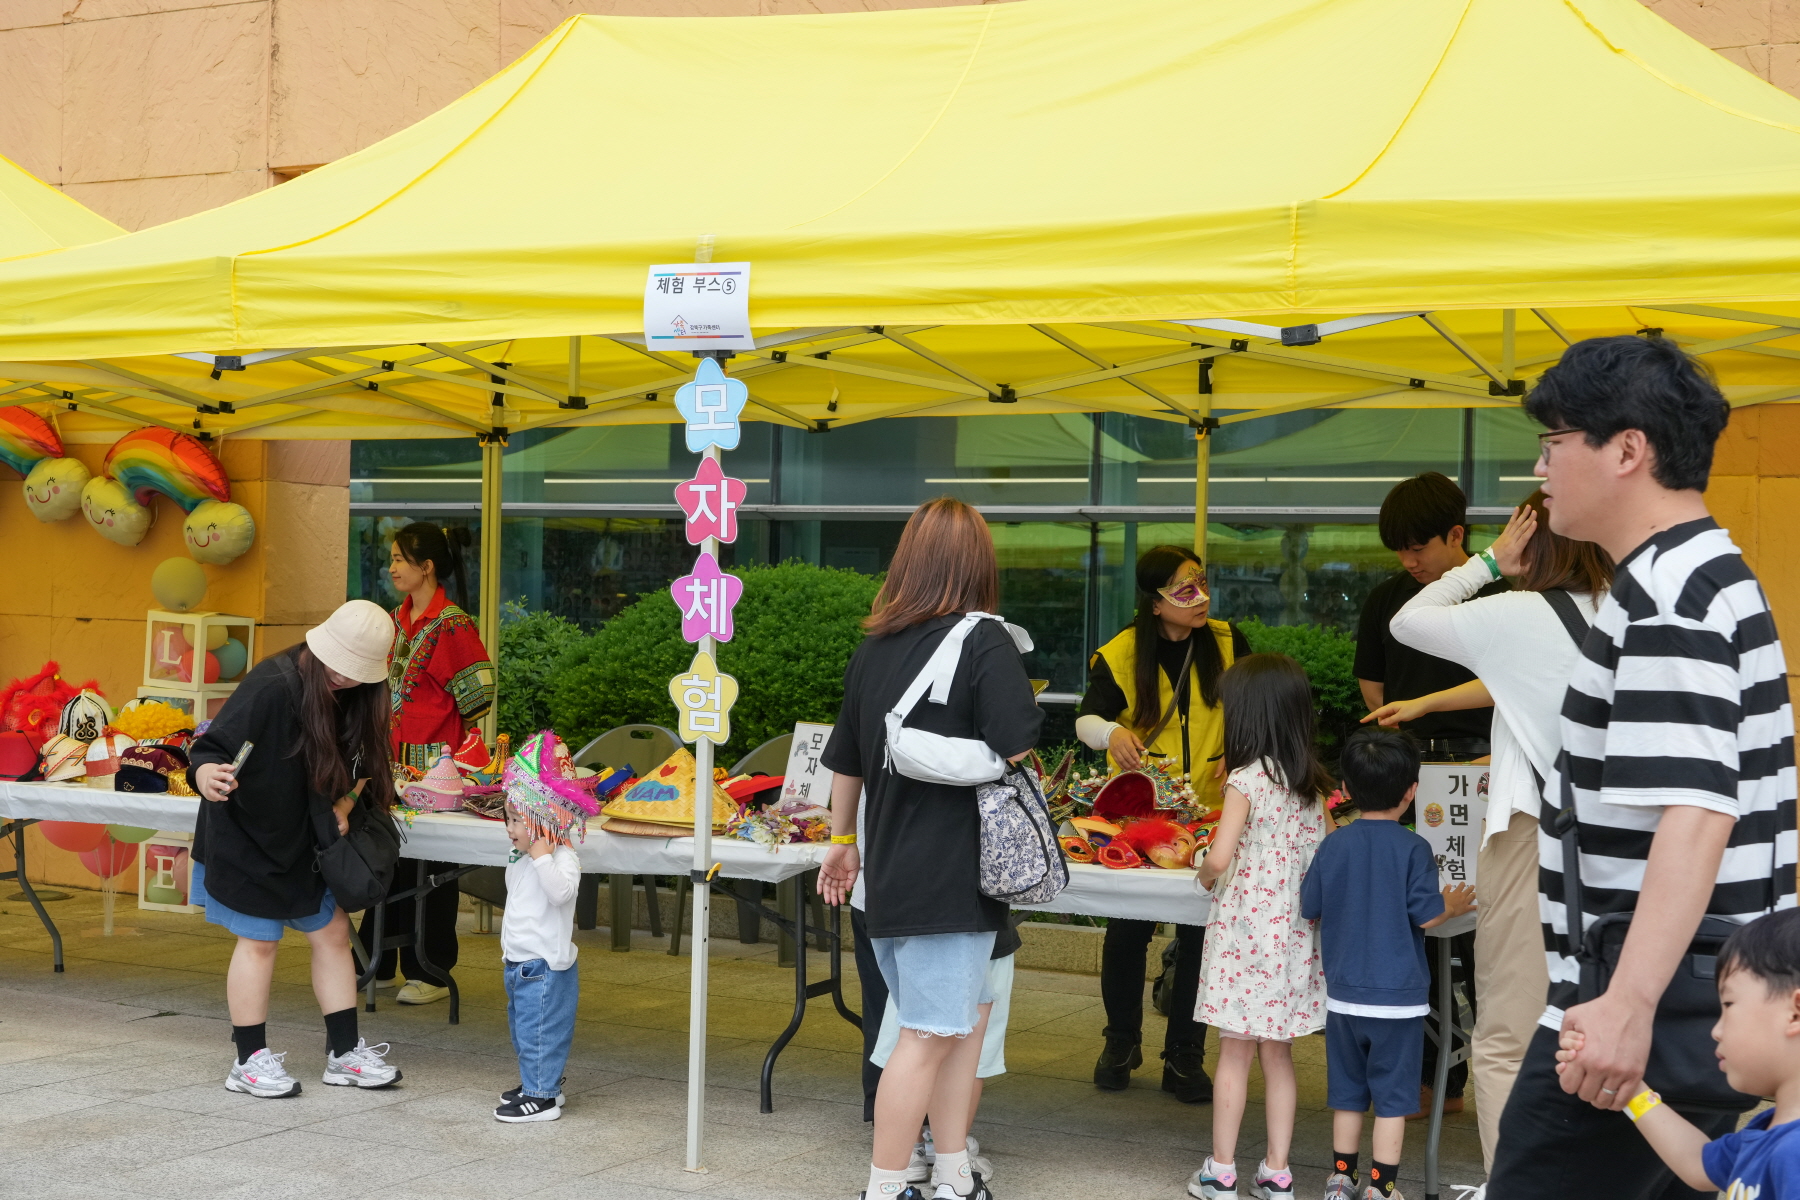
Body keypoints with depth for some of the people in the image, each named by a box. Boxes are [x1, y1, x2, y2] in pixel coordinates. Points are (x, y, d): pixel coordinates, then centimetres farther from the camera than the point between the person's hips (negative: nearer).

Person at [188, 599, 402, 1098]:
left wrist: (343, 804, -8)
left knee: (333, 932, 8)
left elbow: (357, 765, 8)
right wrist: (206, 775, -48)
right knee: (259, 940, -2)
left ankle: (344, 1053, 18)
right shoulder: (273, 686, -25)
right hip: (245, 837, -7)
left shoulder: (356, 696, -4)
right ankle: (250, 1061, 11)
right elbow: (213, 748, -27)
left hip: (299, 840, 7)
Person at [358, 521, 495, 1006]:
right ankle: (377, 964, 21)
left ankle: (430, 974, 8)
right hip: (391, 761, 7)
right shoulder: (394, 622, 13)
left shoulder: (452, 626, -12)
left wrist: (431, 730, -6)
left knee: (428, 865, -1)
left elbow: (477, 695, -13)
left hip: (432, 765, -7)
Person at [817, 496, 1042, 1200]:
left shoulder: (872, 648, 9)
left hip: (889, 876, 7)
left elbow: (845, 762, 18)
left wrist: (842, 840, 31)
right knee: (929, 1036, 0)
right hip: (950, 877, -7)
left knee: (968, 1017, 18)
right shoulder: (986, 643, -10)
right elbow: (1012, 761, -17)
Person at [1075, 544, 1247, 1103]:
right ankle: (1122, 1041, 23)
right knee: (1128, 926, 0)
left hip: (1210, 810, 2)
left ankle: (1184, 1056, 15)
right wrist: (1112, 733, -23)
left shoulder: (1227, 643, 2)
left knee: (1201, 931, 2)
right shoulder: (1121, 655, -5)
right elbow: (1086, 719, -2)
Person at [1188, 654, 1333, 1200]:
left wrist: (1206, 874, 1)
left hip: (1246, 928, -5)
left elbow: (1219, 857, -19)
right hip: (1294, 930, 5)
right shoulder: (1313, 785, 6)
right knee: (1278, 1053, 12)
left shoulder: (1246, 779, -12)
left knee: (1234, 1051, 2)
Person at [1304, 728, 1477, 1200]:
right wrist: (1452, 905, 10)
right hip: (1397, 997, -3)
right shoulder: (1413, 849, -10)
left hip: (1344, 995, 3)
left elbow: (1309, 908, 5)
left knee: (1347, 1092, 14)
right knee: (1391, 1097, 5)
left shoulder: (1334, 845, -2)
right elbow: (1427, 915, -11)